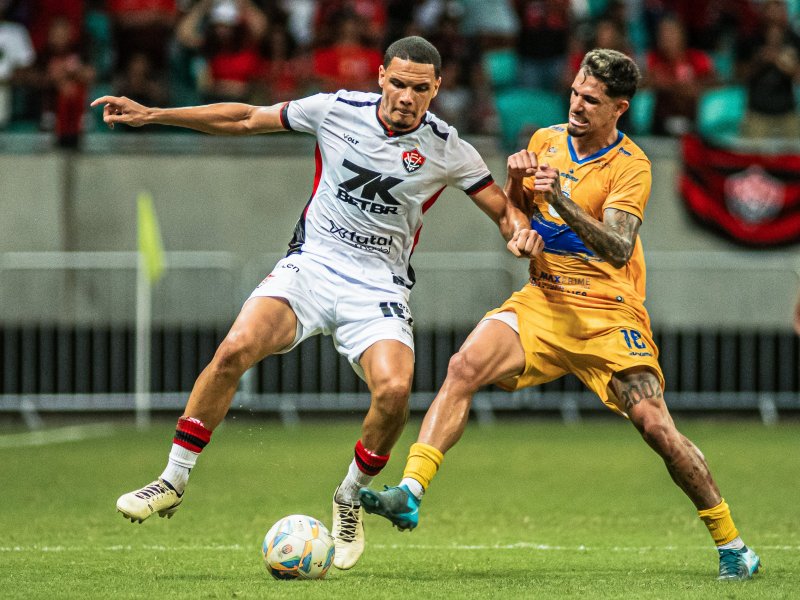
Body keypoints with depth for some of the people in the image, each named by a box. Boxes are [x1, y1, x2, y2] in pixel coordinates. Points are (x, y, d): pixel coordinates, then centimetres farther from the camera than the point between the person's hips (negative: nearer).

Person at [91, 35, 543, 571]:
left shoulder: (448, 150, -3)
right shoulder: (336, 110, -2)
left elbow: (504, 209, 8)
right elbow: (246, 119, 7)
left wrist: (521, 232, -17)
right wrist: (151, 115, 4)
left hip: (379, 287, 0)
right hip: (311, 265, 0)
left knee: (394, 390, -26)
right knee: (236, 348, -25)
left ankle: (350, 500, 3)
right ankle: (173, 481, -12)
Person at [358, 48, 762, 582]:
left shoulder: (630, 166, -8)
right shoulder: (547, 141, 8)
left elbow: (618, 248, -21)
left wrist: (562, 200, -34)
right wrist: (516, 183, -8)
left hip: (609, 315, -4)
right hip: (543, 301, 4)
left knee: (656, 427, -13)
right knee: (465, 364, -22)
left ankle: (731, 543, 4)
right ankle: (410, 492, -29)